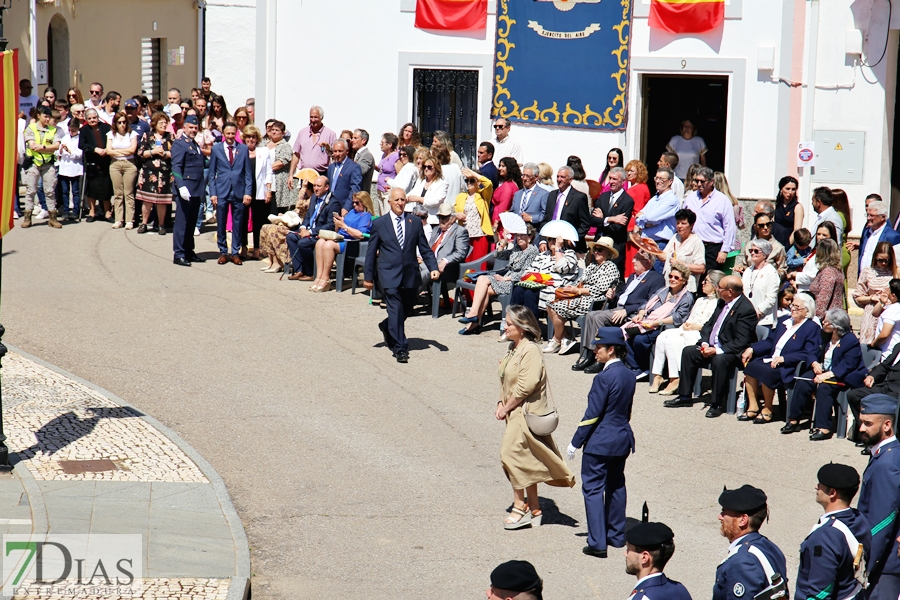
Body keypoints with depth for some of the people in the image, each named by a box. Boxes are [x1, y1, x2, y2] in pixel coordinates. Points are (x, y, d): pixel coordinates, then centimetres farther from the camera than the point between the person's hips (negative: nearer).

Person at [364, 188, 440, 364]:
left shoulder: (415, 223, 8)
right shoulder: (379, 224, 3)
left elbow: (425, 249, 8)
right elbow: (371, 252, 6)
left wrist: (433, 268, -6)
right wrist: (369, 276, 5)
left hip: (410, 275, 3)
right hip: (389, 275, -3)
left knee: (406, 310, 13)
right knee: (396, 309, -12)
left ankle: (387, 327, 42)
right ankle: (400, 348, -9)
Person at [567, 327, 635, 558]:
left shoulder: (604, 377, -21)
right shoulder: (629, 375, 4)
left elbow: (592, 414, -19)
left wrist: (576, 442, -12)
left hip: (600, 442, -8)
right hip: (622, 439, 8)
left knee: (593, 489, -3)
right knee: (616, 486, 19)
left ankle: (597, 543, -6)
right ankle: (616, 536, 26)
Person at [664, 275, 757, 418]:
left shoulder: (746, 309, -19)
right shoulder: (722, 302, 8)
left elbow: (741, 342, -24)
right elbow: (709, 325, 15)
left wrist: (717, 351, -28)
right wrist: (705, 343, -4)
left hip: (732, 352, -9)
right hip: (713, 347, 9)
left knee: (719, 360, -36)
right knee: (689, 352, 0)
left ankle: (716, 404, -22)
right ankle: (685, 397, 8)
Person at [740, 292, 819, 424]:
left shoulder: (812, 328, -3)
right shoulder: (784, 322, 20)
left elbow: (809, 354, -14)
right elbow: (770, 342, 20)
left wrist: (783, 358, -21)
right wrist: (752, 349, 2)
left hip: (789, 368, -7)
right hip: (772, 360, 7)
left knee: (765, 372, -32)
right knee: (749, 365, -19)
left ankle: (767, 410, -14)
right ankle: (753, 407, -12)